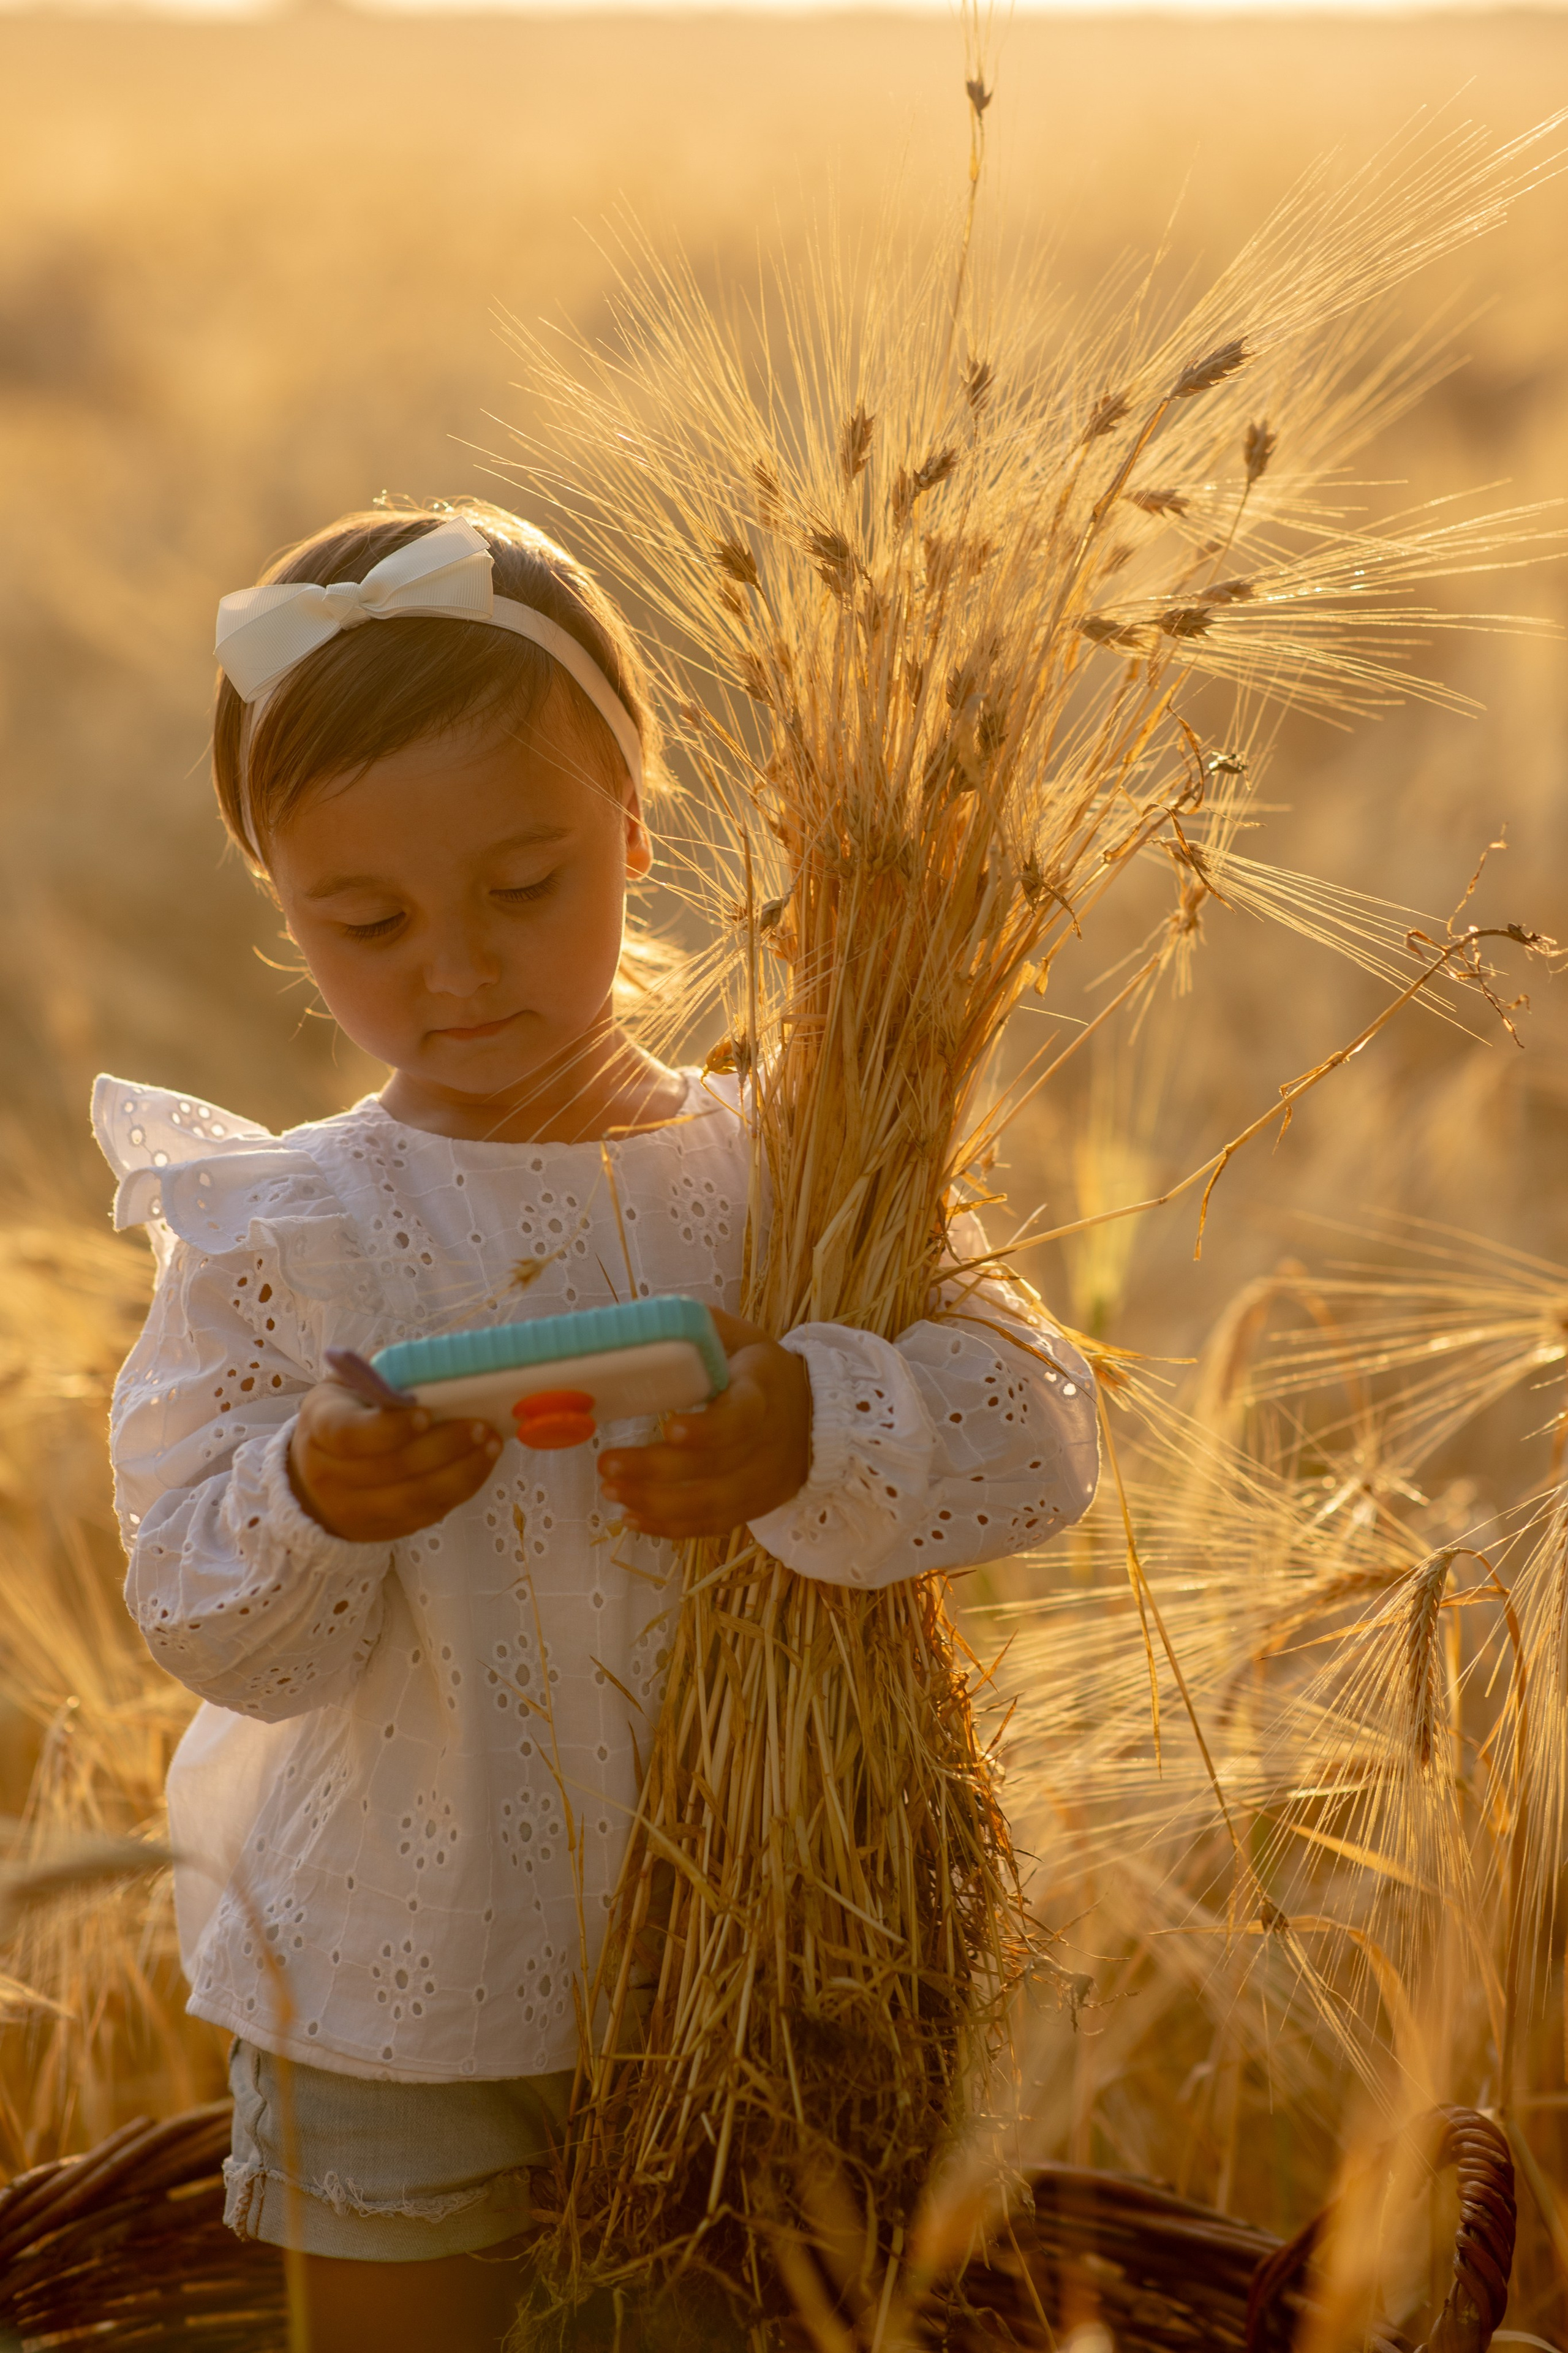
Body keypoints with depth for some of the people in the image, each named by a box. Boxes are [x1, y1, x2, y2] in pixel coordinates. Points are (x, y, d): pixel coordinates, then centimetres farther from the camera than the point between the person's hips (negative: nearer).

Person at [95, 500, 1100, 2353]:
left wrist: (817, 1431, -32)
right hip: (397, 1981, -1)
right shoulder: (275, 1236, -9)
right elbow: (208, 1633, -10)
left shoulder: (778, 1174, -7)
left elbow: (1041, 1432, -13)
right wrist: (311, 1504, -32)